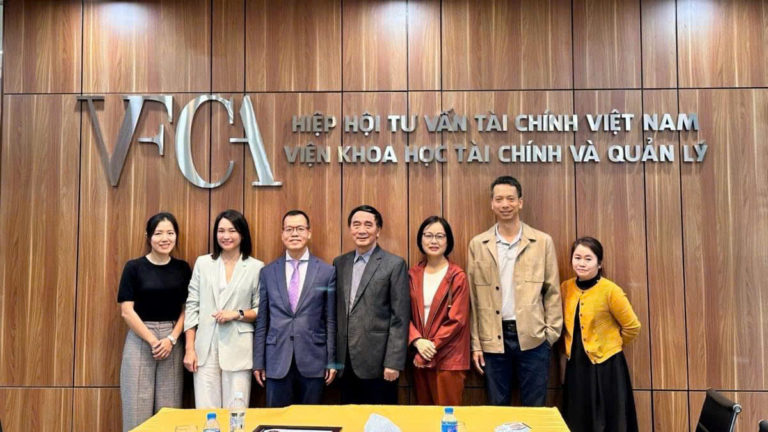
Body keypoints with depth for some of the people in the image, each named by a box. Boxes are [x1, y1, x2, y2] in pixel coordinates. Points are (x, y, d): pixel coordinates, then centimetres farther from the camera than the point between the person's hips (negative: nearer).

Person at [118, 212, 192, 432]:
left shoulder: (182, 268, 6)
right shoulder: (134, 267, -2)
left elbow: (186, 309, 6)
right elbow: (127, 311, -6)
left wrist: (171, 339, -8)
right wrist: (152, 340, -12)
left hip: (172, 342, 2)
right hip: (140, 341, -2)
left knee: (169, 409, 4)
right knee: (137, 407, 0)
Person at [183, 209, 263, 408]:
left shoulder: (256, 267, 1)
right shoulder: (202, 263, 7)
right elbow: (192, 306, 6)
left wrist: (238, 314, -13)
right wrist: (189, 349, 1)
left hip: (238, 349, -1)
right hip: (206, 348, 2)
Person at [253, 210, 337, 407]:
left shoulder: (327, 272, 0)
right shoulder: (268, 272, 5)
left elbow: (331, 320, 2)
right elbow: (261, 321, 7)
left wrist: (332, 361, 1)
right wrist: (258, 362, 5)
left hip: (313, 361, -1)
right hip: (277, 361, 1)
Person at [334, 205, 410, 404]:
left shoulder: (394, 264, -5)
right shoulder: (339, 263, 10)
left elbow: (400, 319, -8)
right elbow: (336, 312, 13)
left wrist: (393, 362, -13)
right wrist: (333, 357, 10)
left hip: (378, 362, -4)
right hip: (346, 362, 5)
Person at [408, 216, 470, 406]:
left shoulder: (457, 276, -6)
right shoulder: (413, 275, 7)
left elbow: (457, 320, -10)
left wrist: (432, 346, -13)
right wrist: (418, 341, -12)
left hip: (448, 359, -4)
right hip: (420, 357, 4)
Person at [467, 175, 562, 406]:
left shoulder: (543, 242, 2)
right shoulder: (478, 244, 4)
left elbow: (552, 291, 5)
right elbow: (473, 298, 4)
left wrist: (551, 333, -1)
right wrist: (475, 343, 2)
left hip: (533, 339, -1)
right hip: (493, 340, 1)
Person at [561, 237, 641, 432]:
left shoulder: (610, 290, -14)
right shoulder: (566, 288, 0)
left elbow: (632, 327, -6)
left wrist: (611, 345, 6)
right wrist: (572, 346, 7)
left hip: (606, 366, -4)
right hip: (575, 366, 4)